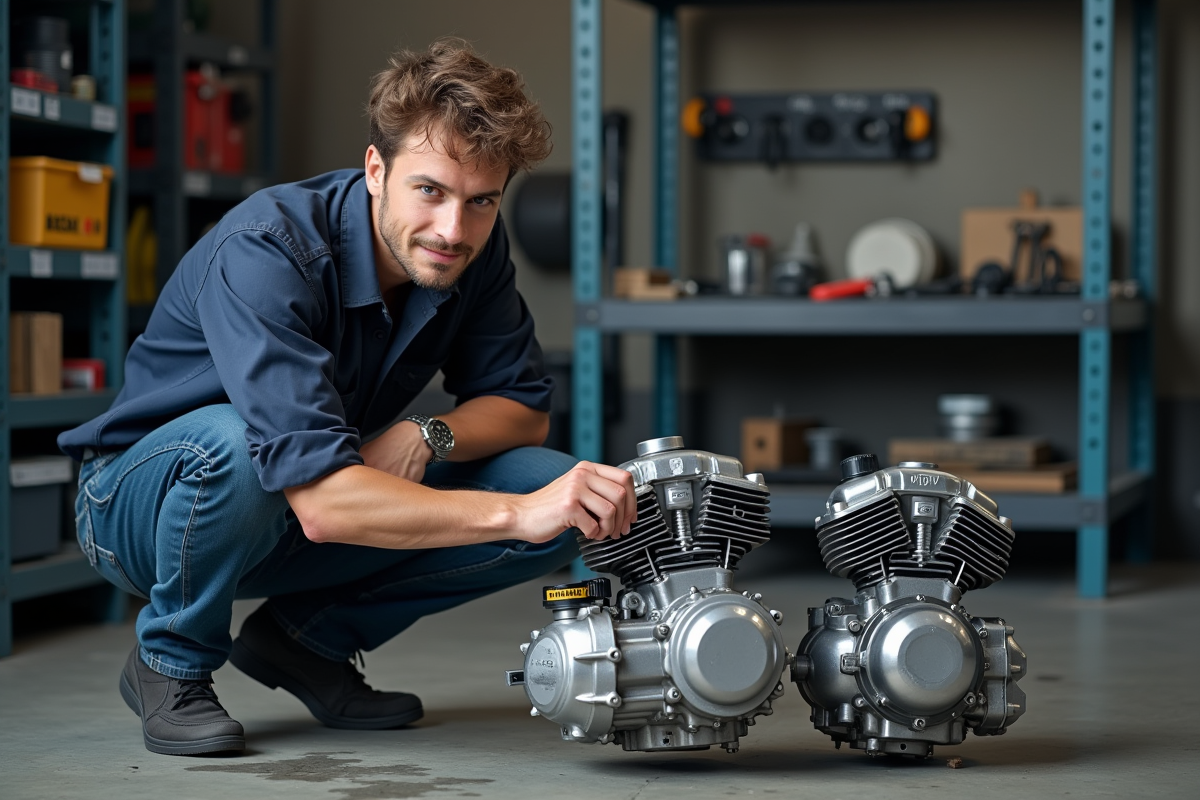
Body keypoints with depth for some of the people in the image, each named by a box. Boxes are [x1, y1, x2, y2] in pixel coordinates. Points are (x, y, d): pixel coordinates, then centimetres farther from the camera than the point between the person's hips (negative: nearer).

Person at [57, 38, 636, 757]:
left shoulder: (474, 249, -12)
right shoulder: (265, 252, -33)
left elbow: (524, 406, 0)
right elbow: (322, 502, -42)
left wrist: (425, 435, -22)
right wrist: (517, 513, -49)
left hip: (290, 534, 6)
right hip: (143, 501, -6)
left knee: (560, 490, -14)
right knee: (235, 443, -41)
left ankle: (311, 637, 3)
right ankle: (172, 663, -10)